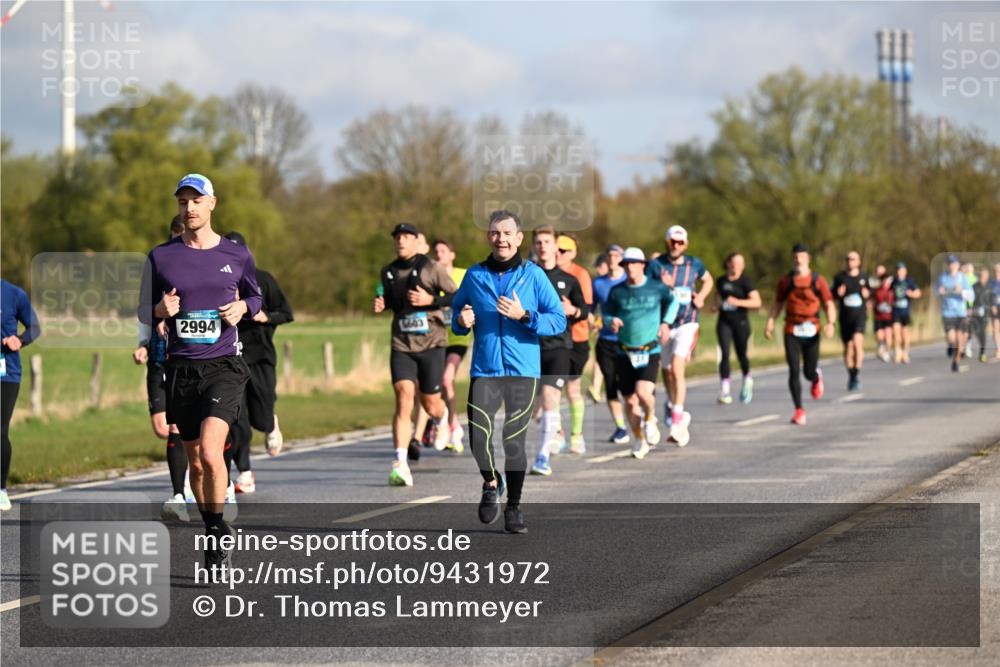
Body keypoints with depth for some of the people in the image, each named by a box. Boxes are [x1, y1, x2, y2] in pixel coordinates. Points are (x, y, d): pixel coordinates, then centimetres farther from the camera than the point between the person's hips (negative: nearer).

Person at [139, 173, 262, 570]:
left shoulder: (237, 255, 3)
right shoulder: (161, 257, 5)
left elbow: (255, 296, 20)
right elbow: (144, 312, 12)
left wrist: (243, 307, -2)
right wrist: (161, 310, -10)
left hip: (224, 366, -3)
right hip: (181, 369, 3)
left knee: (210, 451, -21)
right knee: (195, 461, 9)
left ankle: (218, 531, -8)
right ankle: (214, 537, 24)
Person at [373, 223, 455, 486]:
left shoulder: (431, 267, -4)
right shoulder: (388, 272, 9)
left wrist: (430, 300, -18)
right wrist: (380, 305, 3)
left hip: (431, 344, -2)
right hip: (402, 346, 2)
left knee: (430, 405, 5)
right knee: (404, 399, -16)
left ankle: (443, 418, 46)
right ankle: (401, 464, -21)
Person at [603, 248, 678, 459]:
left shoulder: (656, 287, 1)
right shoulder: (617, 291, 3)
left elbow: (672, 300, 20)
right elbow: (607, 313, 12)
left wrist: (666, 322, 8)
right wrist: (611, 321, -11)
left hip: (650, 351, -2)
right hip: (624, 353, 2)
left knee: (643, 392, -23)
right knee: (630, 400, 3)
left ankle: (650, 419, 11)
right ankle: (640, 440, 24)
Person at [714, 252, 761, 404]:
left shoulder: (745, 281, -4)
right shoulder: (722, 281, 9)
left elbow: (757, 302, -13)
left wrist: (738, 302, -22)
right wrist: (718, 304, 8)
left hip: (741, 322, -3)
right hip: (724, 322, 3)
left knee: (741, 353, 7)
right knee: (724, 354, -10)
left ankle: (747, 380, 37)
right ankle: (724, 390, -13)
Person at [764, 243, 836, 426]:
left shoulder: (818, 280, 0)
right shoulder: (785, 281, 5)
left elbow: (829, 304, -1)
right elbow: (778, 303, 13)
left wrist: (831, 323, -18)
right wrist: (770, 322, 1)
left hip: (811, 331, -1)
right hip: (791, 331, 1)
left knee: (809, 372, 4)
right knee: (794, 371, -10)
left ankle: (817, 377, 44)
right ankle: (799, 411, -6)